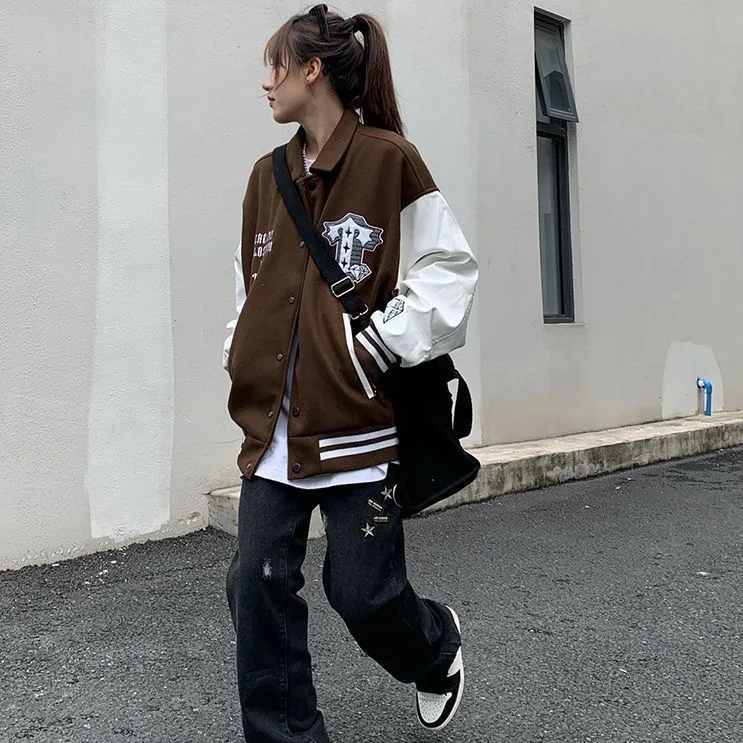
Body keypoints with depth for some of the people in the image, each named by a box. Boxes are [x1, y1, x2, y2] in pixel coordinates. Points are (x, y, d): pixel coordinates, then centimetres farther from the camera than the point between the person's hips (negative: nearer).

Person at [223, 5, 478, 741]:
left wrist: (382, 347, -13)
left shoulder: (389, 160, -6)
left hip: (360, 422, -5)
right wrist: (244, 359, 10)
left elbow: (450, 271, -6)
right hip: (274, 425, 6)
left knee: (362, 590, 3)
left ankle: (437, 647, 39)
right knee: (257, 585, 2)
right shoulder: (267, 176, 12)